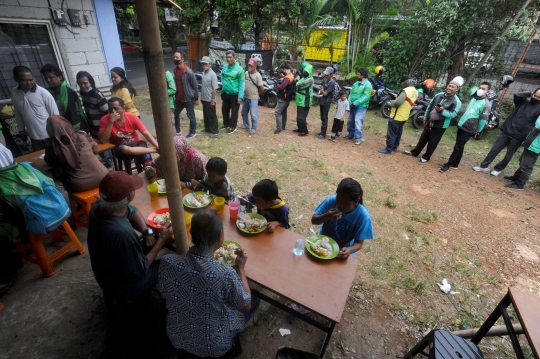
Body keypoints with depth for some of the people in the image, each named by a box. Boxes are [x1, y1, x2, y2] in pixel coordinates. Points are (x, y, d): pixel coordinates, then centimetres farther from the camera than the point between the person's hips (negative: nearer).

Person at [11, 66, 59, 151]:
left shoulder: (43, 93, -13)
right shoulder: (14, 92, 1)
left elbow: (55, 114, -9)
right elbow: (18, 113, 12)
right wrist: (21, 130, 14)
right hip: (33, 136, 4)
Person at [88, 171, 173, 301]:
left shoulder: (98, 206, -18)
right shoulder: (123, 234, -42)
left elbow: (132, 211, 1)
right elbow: (138, 272, -26)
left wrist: (147, 232, -12)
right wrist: (162, 240, -22)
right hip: (122, 287, -7)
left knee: (156, 235, 16)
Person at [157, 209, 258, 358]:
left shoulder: (167, 262, -25)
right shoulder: (227, 274, -36)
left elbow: (164, 295, -2)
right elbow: (246, 306, -15)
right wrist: (240, 268, -6)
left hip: (177, 338, 4)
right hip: (213, 346, -4)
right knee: (255, 300, 16)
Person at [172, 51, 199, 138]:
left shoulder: (188, 72, -18)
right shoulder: (175, 70, 3)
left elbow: (195, 86, -13)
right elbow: (175, 83, 13)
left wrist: (196, 98, -10)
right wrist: (175, 95, 14)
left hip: (188, 98, -7)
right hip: (178, 98, 8)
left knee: (191, 116, 5)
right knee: (175, 113, 17)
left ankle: (192, 132, 22)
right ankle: (177, 130, 35)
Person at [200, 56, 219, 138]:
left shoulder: (212, 74, -15)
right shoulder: (204, 73, 8)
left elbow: (215, 89, -18)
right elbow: (202, 87, 14)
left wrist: (213, 100, -19)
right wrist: (201, 97, 15)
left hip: (210, 100, -8)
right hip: (204, 99, 8)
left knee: (212, 116, 0)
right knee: (205, 115, 17)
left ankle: (214, 131, 8)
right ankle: (207, 128, 32)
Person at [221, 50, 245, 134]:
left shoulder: (239, 69, -14)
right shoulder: (225, 67, 3)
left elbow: (242, 83, -14)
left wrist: (240, 96, -18)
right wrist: (224, 85, 7)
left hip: (235, 94, -6)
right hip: (225, 93, 6)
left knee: (234, 111, 5)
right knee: (224, 110, 17)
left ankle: (232, 127, 21)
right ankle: (226, 124, 36)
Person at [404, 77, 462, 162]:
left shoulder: (456, 101, -13)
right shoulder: (439, 95, 2)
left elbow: (453, 114, -16)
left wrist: (442, 111, -30)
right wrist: (425, 118, 11)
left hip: (440, 125, -5)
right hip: (429, 122, 5)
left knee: (432, 142, 5)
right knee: (423, 138, 16)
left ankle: (426, 157, 20)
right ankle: (414, 152, 29)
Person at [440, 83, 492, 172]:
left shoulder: (486, 104, -14)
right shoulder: (474, 98, 6)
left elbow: (483, 120, -11)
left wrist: (477, 131, -4)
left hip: (469, 129, -7)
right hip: (461, 125, 7)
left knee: (458, 147, -7)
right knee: (458, 146, 14)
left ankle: (448, 164, -2)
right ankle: (455, 164, 23)